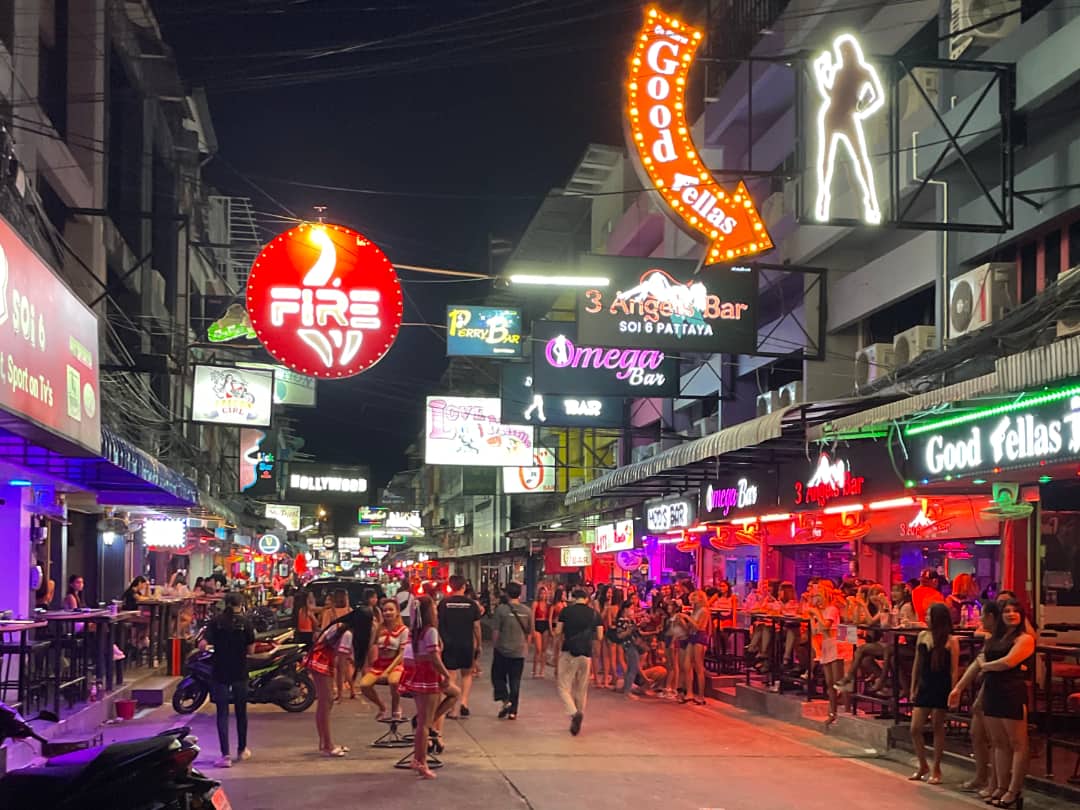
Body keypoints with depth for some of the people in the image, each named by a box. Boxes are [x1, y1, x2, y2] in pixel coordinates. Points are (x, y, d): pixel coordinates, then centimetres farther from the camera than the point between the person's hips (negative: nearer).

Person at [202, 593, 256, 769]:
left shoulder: (216, 621, -2)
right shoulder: (245, 622, -4)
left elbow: (203, 644, -11)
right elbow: (250, 650, -4)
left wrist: (215, 644, 9)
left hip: (220, 672, 0)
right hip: (240, 673, 0)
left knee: (222, 713, 2)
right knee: (241, 711, 17)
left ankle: (225, 755, -6)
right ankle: (242, 749, 30)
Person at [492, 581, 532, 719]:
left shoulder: (501, 609, -11)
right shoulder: (527, 611, 0)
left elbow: (495, 631, -9)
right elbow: (530, 633, 8)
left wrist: (494, 646, 5)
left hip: (502, 651, -3)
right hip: (519, 652, 3)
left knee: (498, 677, 14)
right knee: (515, 681, 8)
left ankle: (505, 700, -4)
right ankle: (513, 711, 9)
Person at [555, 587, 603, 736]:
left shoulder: (566, 611, -3)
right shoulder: (594, 614, 3)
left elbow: (558, 632, -3)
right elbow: (600, 636, 3)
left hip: (568, 652, -3)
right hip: (586, 654, 3)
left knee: (564, 688, 2)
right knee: (581, 689, 14)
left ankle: (574, 713, -23)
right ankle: (577, 723, 20)